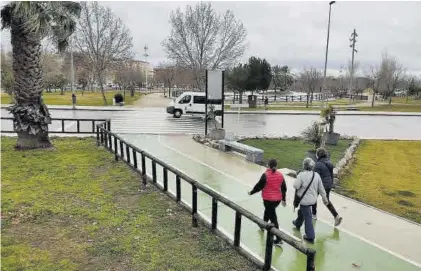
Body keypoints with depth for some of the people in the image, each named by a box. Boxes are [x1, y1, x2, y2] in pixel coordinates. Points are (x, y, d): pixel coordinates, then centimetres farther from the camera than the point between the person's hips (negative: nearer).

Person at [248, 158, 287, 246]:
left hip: (268, 199, -6)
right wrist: (284, 199, 17)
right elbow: (284, 188, 6)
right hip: (278, 199, 6)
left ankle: (278, 239, -1)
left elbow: (259, 186, -11)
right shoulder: (280, 175, 0)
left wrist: (251, 192, 6)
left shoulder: (265, 175, -17)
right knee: (268, 210, 30)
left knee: (273, 217, 0)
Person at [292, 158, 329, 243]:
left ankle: (310, 236, 10)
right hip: (313, 199, 7)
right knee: (302, 211, 30)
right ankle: (298, 223, 53)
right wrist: (324, 198, 13)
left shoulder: (301, 175, -23)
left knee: (307, 217, 2)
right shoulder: (316, 175, -4)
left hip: (305, 199, -7)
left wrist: (297, 180, -1)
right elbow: (321, 188, 3)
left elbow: (296, 186, -20)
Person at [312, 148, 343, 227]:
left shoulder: (318, 164, -22)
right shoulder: (329, 163, 2)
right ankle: (336, 216, 2)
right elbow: (331, 175, 10)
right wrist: (331, 184, 21)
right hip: (328, 185, 7)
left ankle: (314, 214, 33)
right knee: (327, 201, 18)